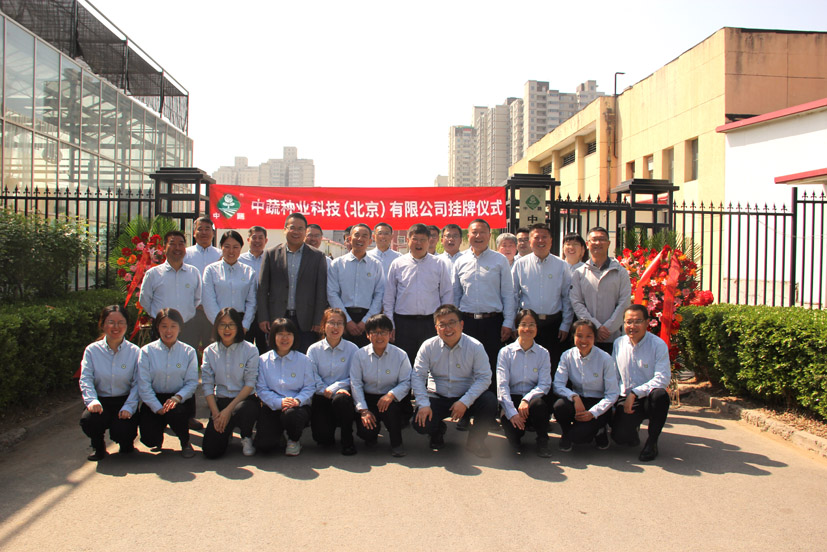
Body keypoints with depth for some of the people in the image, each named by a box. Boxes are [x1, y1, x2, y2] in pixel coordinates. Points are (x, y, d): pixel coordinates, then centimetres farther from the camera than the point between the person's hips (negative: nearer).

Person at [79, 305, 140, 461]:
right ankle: (99, 447, 6)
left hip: (125, 402, -1)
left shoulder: (135, 352, -1)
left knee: (122, 432, -26)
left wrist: (129, 407, -21)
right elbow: (85, 379, -4)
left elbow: (137, 383, -7)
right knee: (88, 420, -31)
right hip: (101, 402, 1)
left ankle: (126, 444, 16)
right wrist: (92, 400, -23)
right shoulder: (92, 350, 3)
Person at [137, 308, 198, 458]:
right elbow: (144, 385, -7)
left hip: (181, 399, 0)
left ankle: (185, 442, -3)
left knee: (174, 411, -35)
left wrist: (177, 398, -24)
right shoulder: (147, 351, -1)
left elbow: (192, 382, -4)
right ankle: (158, 440, 23)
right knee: (149, 439, -18)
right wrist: (158, 408, -19)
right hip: (154, 400, 1)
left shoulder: (188, 352, 2)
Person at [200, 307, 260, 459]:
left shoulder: (250, 350, -4)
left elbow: (250, 384, -9)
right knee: (211, 451, -15)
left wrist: (229, 409, -16)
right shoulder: (210, 351, 4)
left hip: (244, 400, -2)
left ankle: (247, 438, -3)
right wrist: (216, 413, -11)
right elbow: (207, 385, 1)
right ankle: (226, 431, 22)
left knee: (247, 409, -40)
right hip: (219, 401, 2)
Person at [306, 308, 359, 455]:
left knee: (340, 399, -38)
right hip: (321, 398, 0)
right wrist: (326, 391, -17)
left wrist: (333, 389, -15)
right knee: (323, 438, -21)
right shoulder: (314, 350, 5)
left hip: (343, 393, 0)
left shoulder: (352, 349, 3)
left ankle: (347, 440, -14)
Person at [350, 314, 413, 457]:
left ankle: (396, 442, -10)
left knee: (389, 406, -36)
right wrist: (363, 410, -13)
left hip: (391, 399, -1)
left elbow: (406, 382, -6)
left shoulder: (400, 355, -5)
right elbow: (355, 383, -4)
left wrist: (391, 394, -27)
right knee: (365, 432, -22)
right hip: (368, 399, 1)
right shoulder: (360, 355, -3)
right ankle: (371, 436, 20)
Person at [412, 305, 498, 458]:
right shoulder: (428, 346, -5)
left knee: (490, 401, -29)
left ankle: (475, 441, -2)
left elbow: (484, 377, -13)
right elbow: (417, 376, -6)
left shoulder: (475, 346, -8)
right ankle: (438, 431, 17)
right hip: (437, 398, 1)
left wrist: (465, 402, -24)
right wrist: (423, 404, -21)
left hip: (466, 398, 0)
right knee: (421, 424, -24)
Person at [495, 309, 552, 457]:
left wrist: (527, 399, -22)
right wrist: (512, 412, -20)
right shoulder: (506, 352, 1)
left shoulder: (543, 353, 6)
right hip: (512, 399, -1)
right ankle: (516, 440, 11)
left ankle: (542, 440, -9)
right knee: (512, 428, -28)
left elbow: (545, 384, -3)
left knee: (539, 404, -35)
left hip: (533, 398, 1)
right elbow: (502, 385, -7)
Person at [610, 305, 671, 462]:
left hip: (649, 398, -2)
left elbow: (663, 379, -19)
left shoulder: (658, 345, -9)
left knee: (660, 395, -38)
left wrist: (635, 393, -25)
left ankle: (652, 442, -14)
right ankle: (633, 425, 18)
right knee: (620, 436, -22)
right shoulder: (618, 344, 5)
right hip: (626, 399, 2)